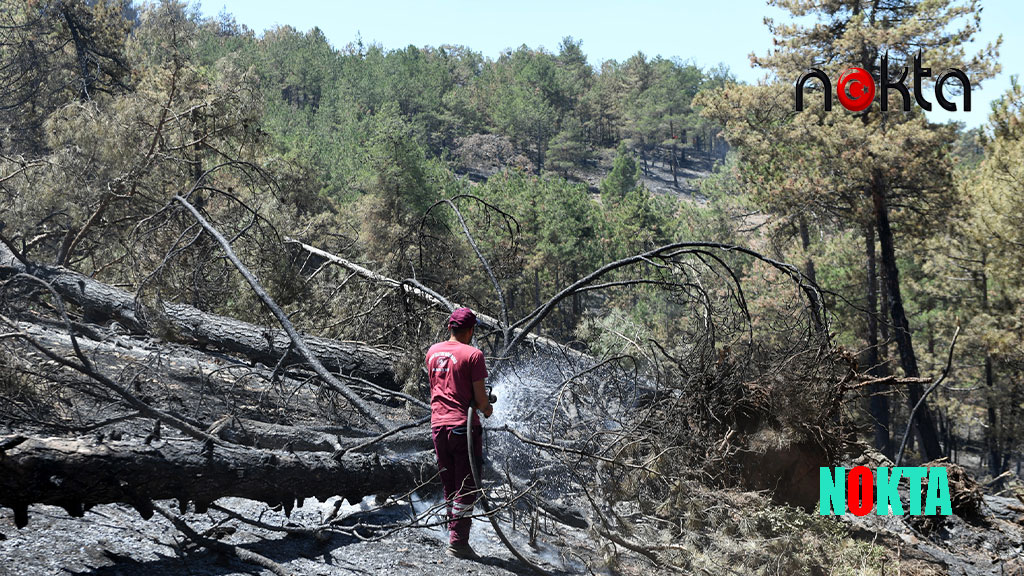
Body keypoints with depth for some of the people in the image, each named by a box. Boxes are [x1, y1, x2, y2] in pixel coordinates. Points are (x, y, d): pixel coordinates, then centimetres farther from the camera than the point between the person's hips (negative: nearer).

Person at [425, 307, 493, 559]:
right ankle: (458, 541, -4)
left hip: (438, 424, 6)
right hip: (463, 425, -6)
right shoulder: (473, 354, -11)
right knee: (466, 486, 0)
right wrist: (488, 409, 10)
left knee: (449, 484, 16)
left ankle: (453, 533, 22)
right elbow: (480, 397, -13)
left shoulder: (432, 352, 9)